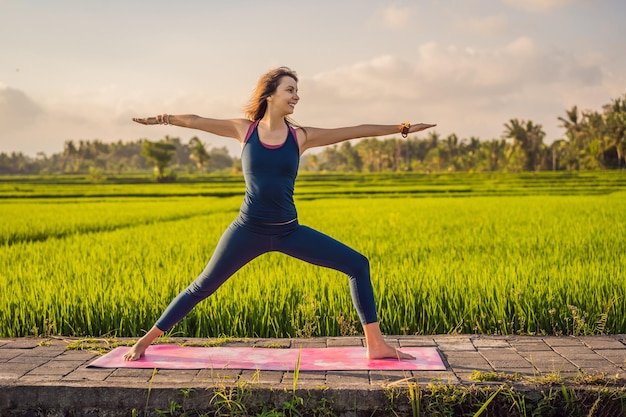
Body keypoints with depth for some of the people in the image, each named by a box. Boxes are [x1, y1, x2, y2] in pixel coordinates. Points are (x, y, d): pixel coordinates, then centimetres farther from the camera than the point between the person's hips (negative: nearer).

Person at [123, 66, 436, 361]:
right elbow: (196, 121, 4)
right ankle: (145, 341, 24)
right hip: (248, 231, -2)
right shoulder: (244, 130, -1)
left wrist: (401, 128, 2)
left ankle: (376, 345, 2)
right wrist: (165, 119, -10)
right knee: (202, 287, 5)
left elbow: (356, 131, 1)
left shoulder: (300, 137, 0)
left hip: (289, 232, 2)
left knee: (357, 264, -6)